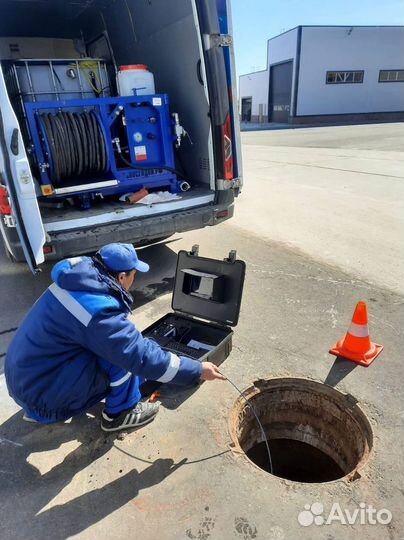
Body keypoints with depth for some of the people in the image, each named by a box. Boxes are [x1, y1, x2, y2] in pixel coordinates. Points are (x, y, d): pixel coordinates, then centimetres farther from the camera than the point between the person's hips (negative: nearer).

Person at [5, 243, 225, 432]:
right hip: (40, 390, -8)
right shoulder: (98, 311, -29)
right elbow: (143, 356, -26)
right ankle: (119, 413, 8)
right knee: (125, 352, -18)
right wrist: (198, 370, -16)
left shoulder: (78, 277, -3)